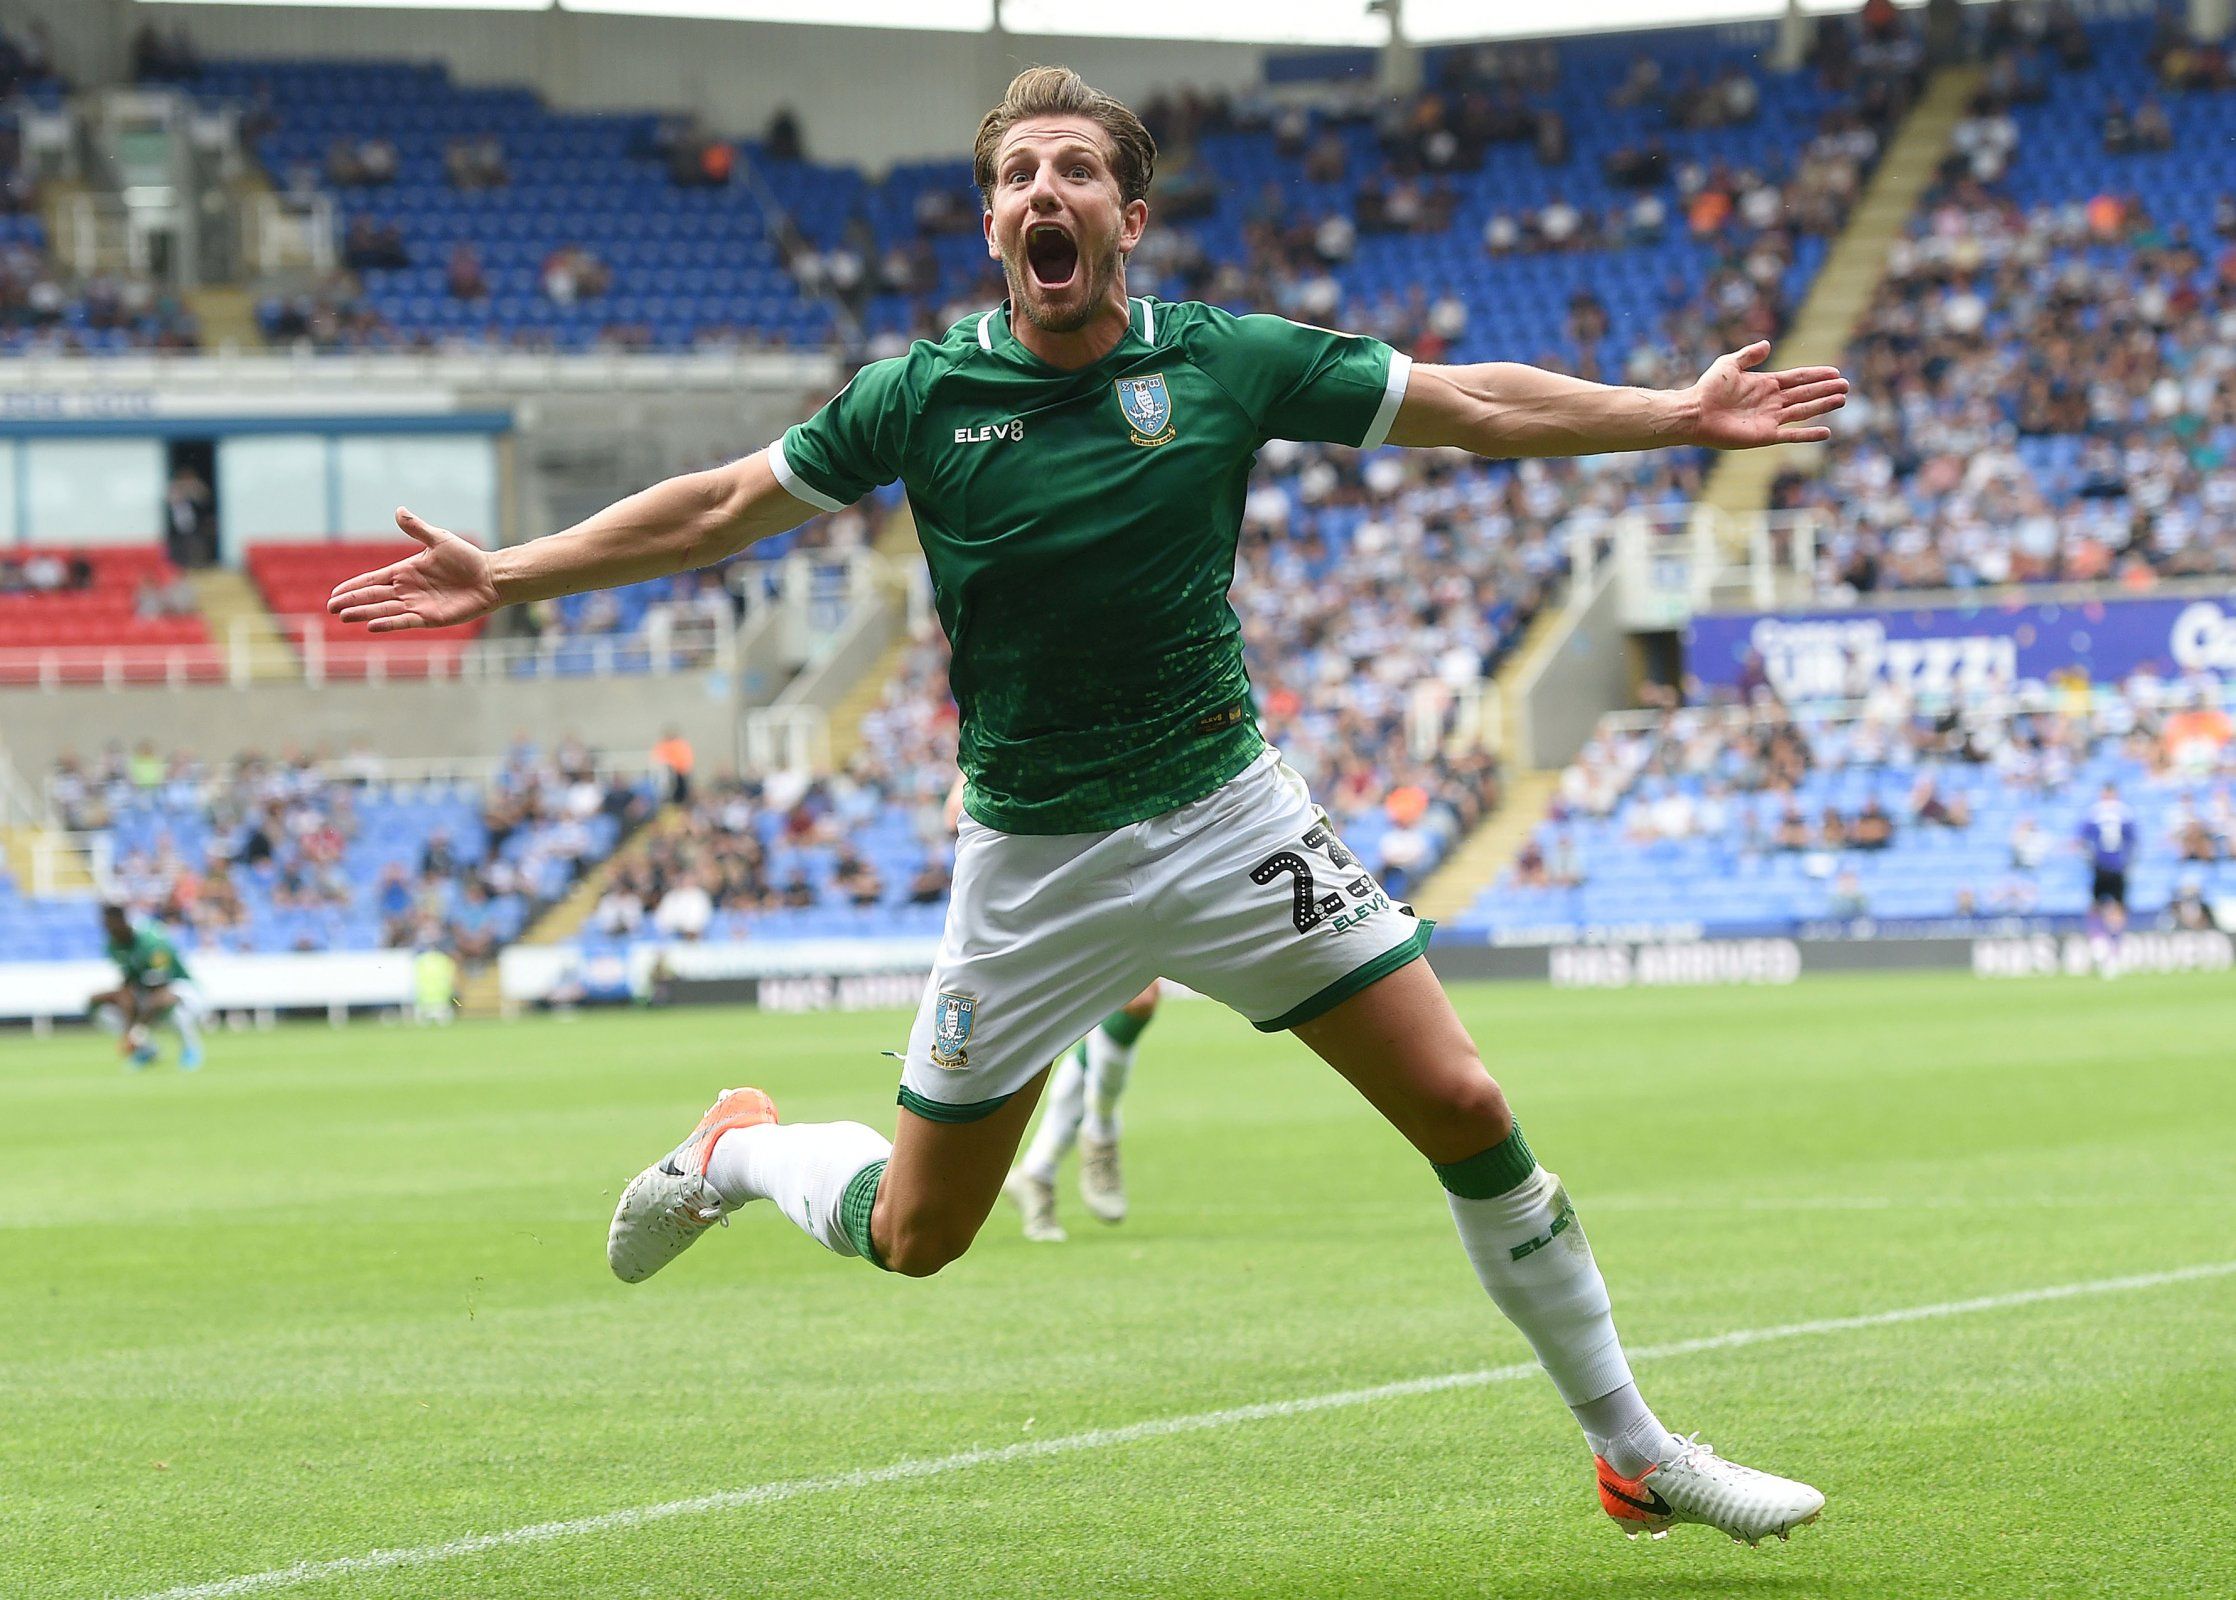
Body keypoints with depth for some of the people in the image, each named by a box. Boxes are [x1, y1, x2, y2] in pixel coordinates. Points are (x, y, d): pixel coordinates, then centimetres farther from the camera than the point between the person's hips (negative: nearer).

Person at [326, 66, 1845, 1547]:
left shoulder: (1231, 361, -5)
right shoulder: (923, 397, -6)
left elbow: (1473, 404, 3)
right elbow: (726, 505, 4)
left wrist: (1681, 414, -2)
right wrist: (508, 575, 0)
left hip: (1231, 816, 1)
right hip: (1035, 858, -1)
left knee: (1466, 1112, -8)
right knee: (915, 1235, 4)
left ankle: (1636, 1453, 7)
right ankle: (738, 1151, 39)